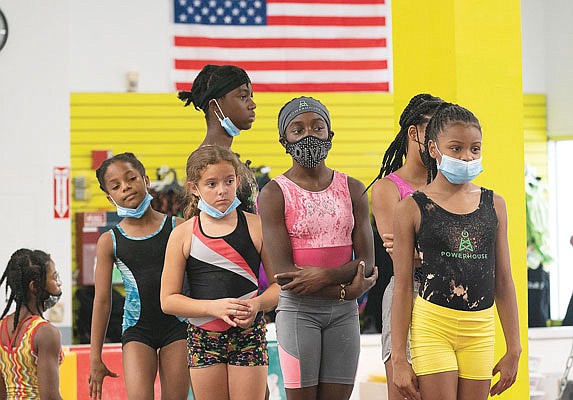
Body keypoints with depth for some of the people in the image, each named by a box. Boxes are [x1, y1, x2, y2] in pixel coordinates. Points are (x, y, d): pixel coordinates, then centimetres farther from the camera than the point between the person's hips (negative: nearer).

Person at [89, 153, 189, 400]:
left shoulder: (177, 227, 1)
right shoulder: (110, 241, 1)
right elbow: (102, 301, 4)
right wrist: (95, 358, 3)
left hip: (177, 324, 0)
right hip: (137, 330, 0)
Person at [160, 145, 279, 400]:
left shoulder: (256, 226, 1)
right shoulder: (183, 235, 0)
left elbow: (279, 284, 4)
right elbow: (168, 300, -2)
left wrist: (257, 304, -17)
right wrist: (214, 306, -16)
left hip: (249, 333, -1)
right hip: (203, 337, 1)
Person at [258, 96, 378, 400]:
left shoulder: (353, 190, 8)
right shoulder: (274, 194, -3)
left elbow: (367, 262, 0)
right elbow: (282, 272, -11)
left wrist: (325, 276, -18)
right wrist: (345, 290, -13)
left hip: (344, 311, 4)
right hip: (297, 310, -3)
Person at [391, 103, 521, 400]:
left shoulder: (493, 205, 9)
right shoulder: (412, 208, -1)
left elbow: (503, 281, 12)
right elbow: (402, 287, -1)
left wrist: (513, 349, 10)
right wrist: (399, 359, -4)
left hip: (480, 331, 3)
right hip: (432, 325, -3)